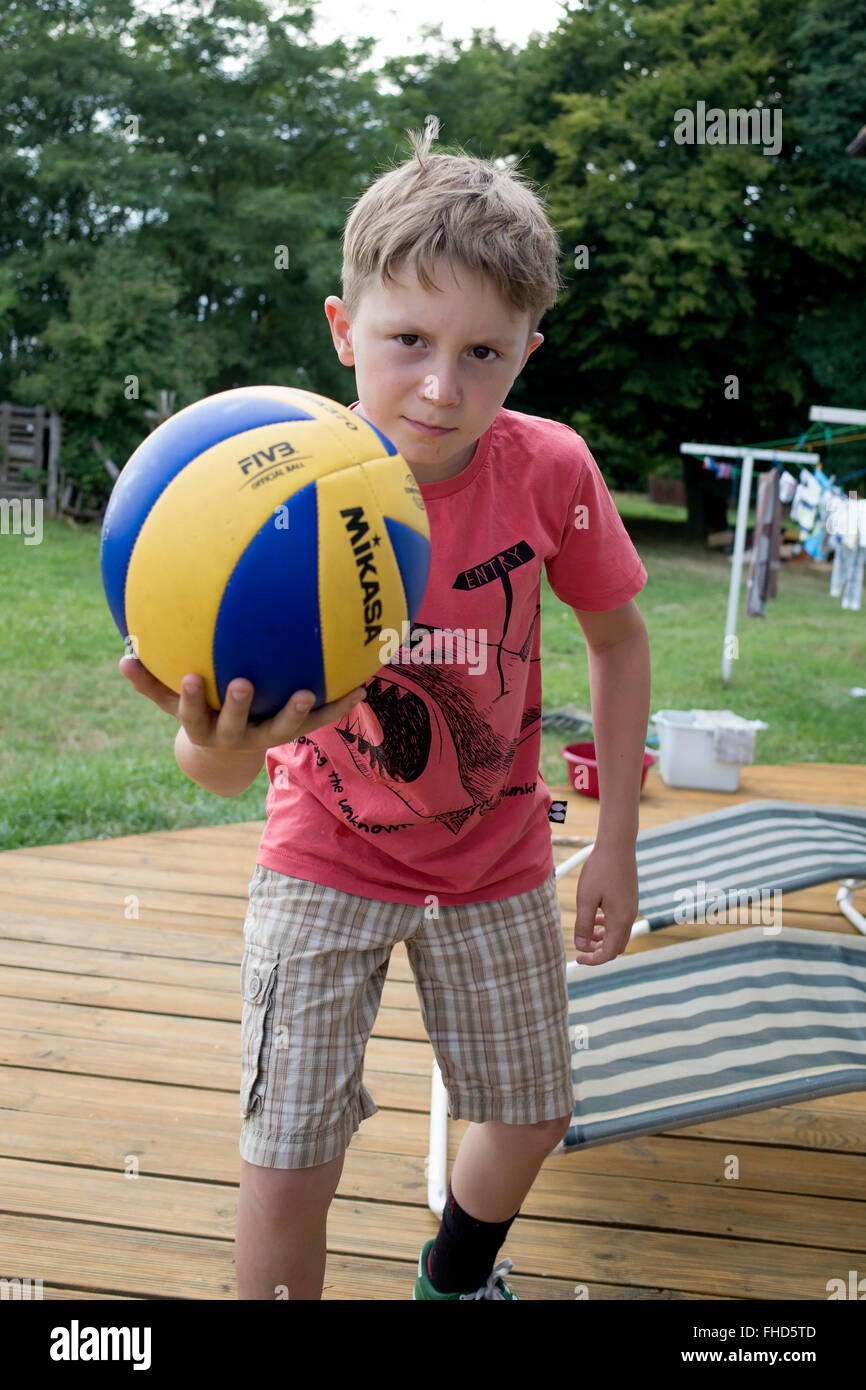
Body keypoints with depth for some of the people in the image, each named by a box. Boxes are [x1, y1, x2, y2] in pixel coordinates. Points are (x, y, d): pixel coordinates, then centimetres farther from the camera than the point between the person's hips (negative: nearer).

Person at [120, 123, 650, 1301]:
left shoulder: (551, 471, -20)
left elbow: (618, 638, -2)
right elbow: (220, 767, -29)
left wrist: (615, 845, -3)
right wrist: (217, 747, -55)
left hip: (498, 860, 3)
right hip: (327, 860, -2)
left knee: (531, 1115, 18)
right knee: (287, 1168, -6)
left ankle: (456, 1279, 52)